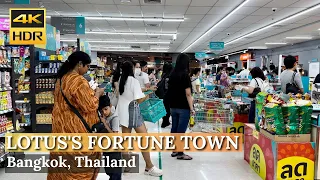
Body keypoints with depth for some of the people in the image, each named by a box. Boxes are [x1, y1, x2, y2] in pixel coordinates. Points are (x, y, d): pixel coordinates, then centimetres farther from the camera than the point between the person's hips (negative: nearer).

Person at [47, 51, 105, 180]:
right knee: (79, 165, 7)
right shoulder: (79, 81, -21)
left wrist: (90, 92, 15)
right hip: (75, 129, -8)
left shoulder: (61, 78, 7)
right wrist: (97, 93, -4)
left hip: (61, 127, 9)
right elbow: (90, 107, -20)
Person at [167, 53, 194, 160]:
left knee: (174, 128, 13)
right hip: (183, 107, -7)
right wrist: (191, 108, -11)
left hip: (173, 106, 7)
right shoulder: (185, 75, -14)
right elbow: (188, 94, -15)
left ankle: (174, 150, 23)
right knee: (181, 130, -1)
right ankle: (180, 153, 6)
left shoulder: (172, 74, 6)